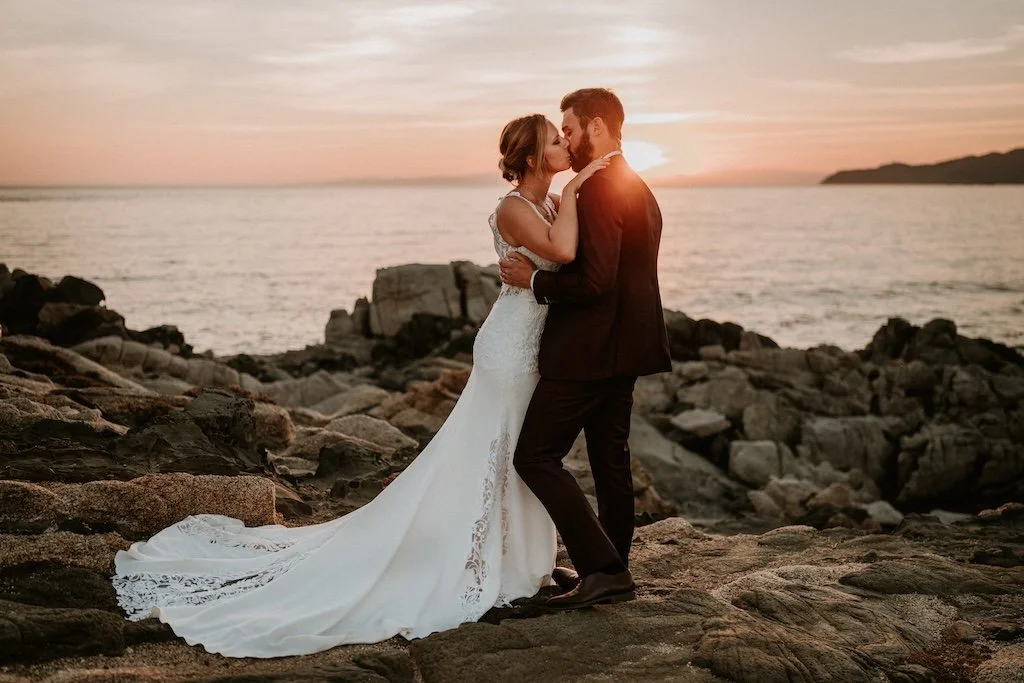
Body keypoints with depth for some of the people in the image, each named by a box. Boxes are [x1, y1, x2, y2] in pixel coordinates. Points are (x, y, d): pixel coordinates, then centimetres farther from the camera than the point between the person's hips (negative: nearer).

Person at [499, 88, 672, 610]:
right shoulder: (638, 190, 15)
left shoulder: (599, 191, -18)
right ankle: (612, 570, 26)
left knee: (535, 456, -5)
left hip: (588, 352, -10)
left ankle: (601, 568, -6)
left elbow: (596, 281, -25)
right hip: (622, 351, 10)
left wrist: (535, 280, -13)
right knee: (610, 458, 16)